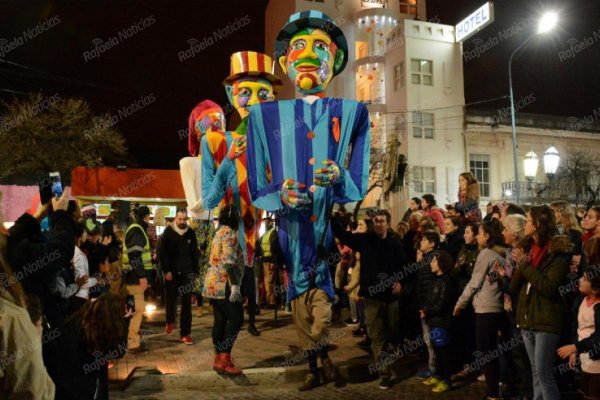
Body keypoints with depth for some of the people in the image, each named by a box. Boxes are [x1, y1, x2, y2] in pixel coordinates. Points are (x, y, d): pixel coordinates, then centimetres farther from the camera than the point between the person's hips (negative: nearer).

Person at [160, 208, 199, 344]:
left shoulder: (191, 233, 3)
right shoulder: (168, 232, -4)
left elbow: (195, 253, 7)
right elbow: (162, 252, -7)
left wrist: (195, 271, 4)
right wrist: (166, 270, -13)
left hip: (187, 273, 2)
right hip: (172, 273, -1)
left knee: (187, 304, 0)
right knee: (171, 300, 10)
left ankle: (185, 334, 6)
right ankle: (170, 321, 41)